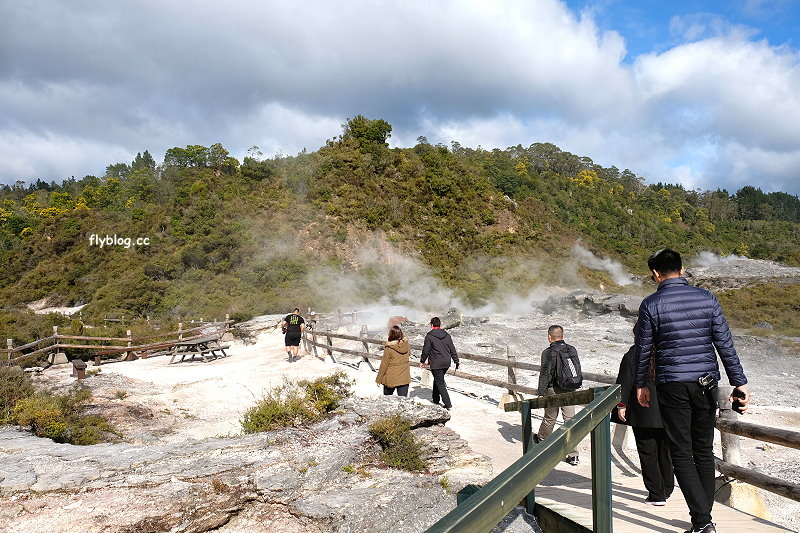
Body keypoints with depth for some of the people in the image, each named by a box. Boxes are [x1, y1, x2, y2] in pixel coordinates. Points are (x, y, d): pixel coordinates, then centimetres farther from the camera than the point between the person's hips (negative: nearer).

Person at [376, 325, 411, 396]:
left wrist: (379, 379, -1)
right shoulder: (406, 344, -5)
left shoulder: (389, 348, -17)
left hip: (391, 379, -3)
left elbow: (384, 364, -11)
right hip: (404, 379, 3)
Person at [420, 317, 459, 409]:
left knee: (440, 383, -1)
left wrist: (422, 361, 8)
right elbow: (452, 350, 9)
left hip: (436, 364, -6)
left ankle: (448, 404, -6)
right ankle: (435, 399, 37)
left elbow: (425, 351, -7)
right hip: (446, 363, 6)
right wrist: (456, 362, 15)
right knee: (438, 379, 24)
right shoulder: (447, 335, 6)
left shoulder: (429, 336, -11)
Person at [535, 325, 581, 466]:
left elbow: (545, 375, -14)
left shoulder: (548, 353, -13)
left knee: (549, 418, 15)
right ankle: (573, 455, 3)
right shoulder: (572, 350, 2)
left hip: (553, 390, -3)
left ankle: (541, 439, 41)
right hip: (570, 391, 3)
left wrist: (541, 393, -8)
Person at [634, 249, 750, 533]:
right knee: (704, 451, 15)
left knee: (682, 454, 3)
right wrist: (739, 382, 6)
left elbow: (642, 349, -1)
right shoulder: (707, 298, 2)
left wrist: (640, 384, 12)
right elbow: (725, 343, 1)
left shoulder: (651, 304, -6)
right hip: (706, 382, 4)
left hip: (672, 385, -4)